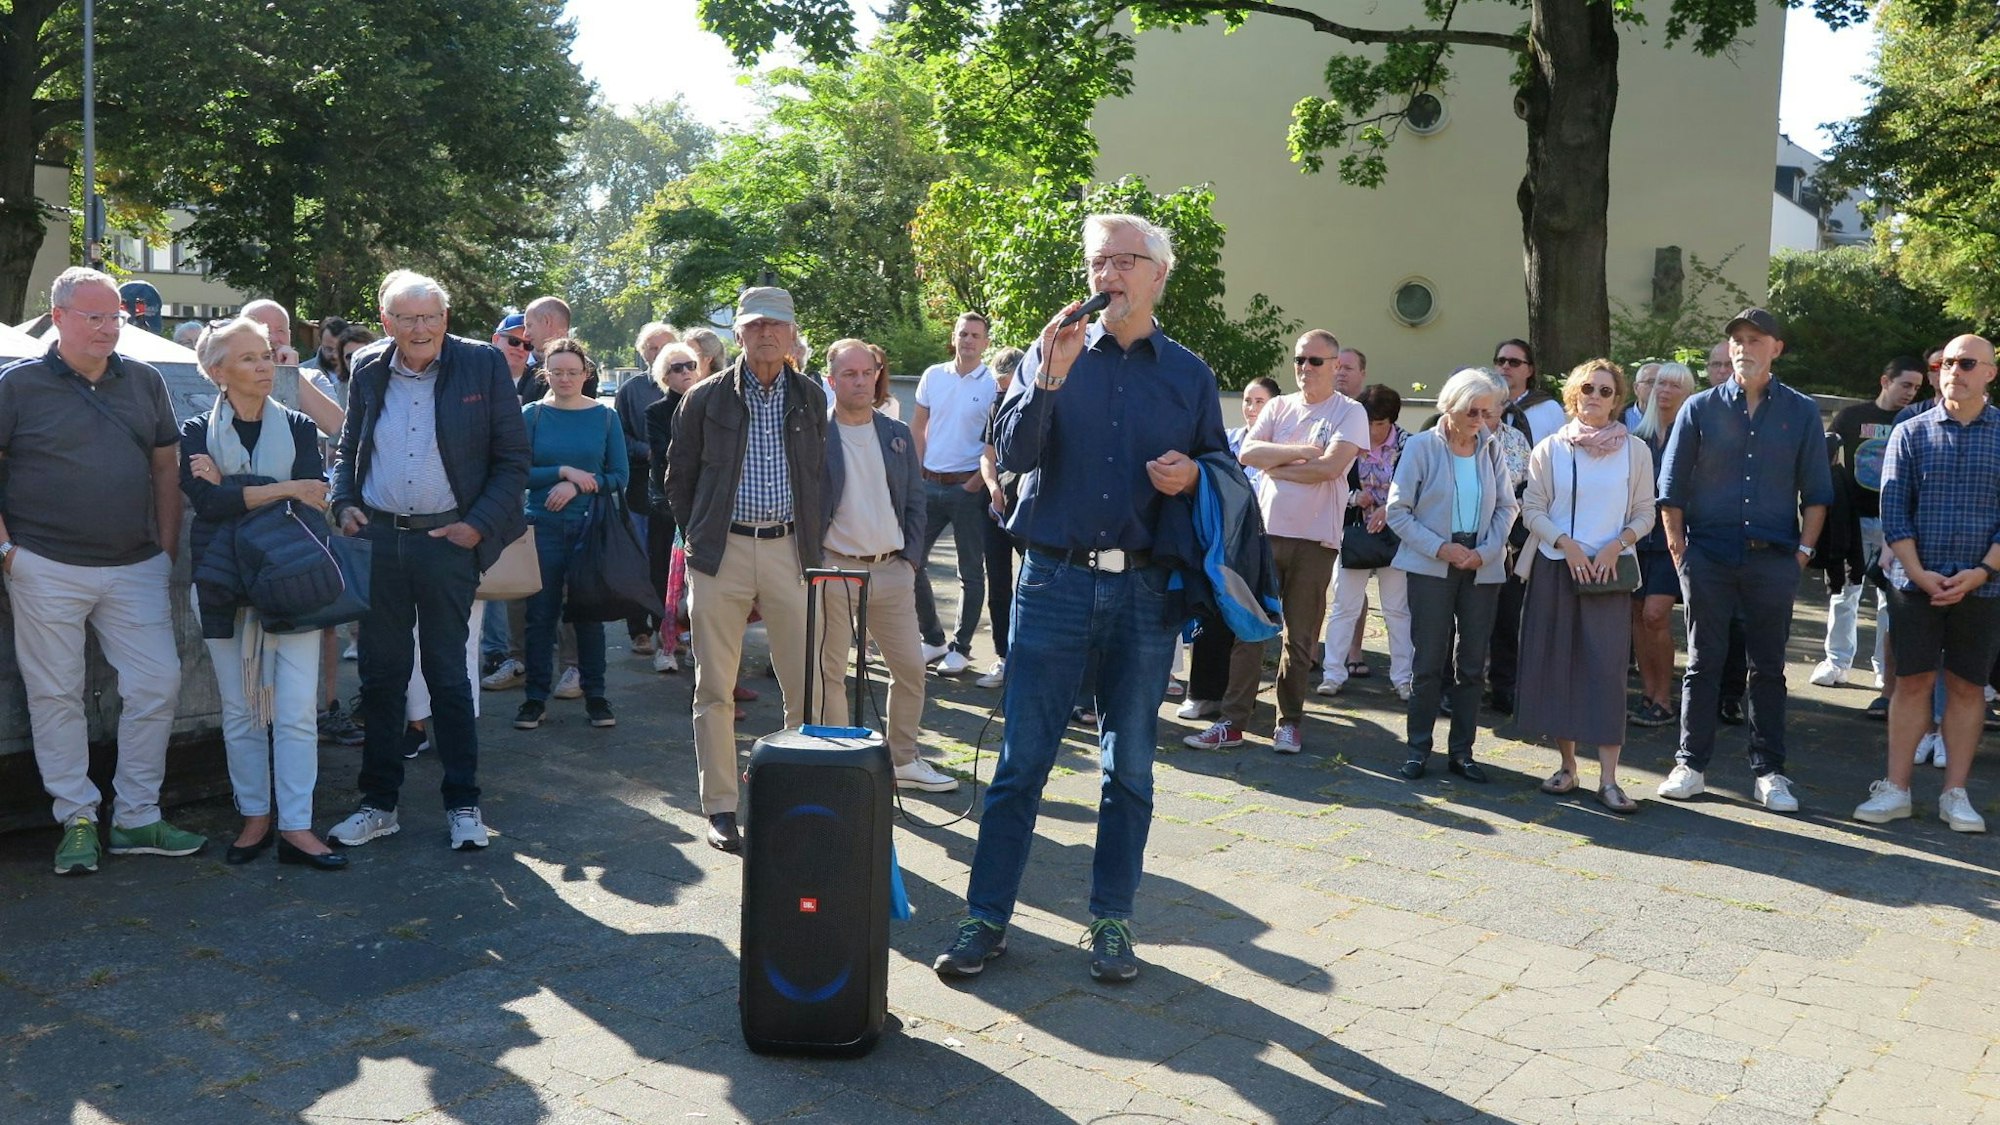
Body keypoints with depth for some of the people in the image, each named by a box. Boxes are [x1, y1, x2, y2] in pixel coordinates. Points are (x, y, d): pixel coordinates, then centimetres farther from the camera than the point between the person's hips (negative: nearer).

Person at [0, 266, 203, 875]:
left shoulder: (144, 381, 9)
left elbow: (165, 466, 15)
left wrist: (168, 546, 8)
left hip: (135, 567, 3)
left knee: (157, 684, 1)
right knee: (56, 696, 4)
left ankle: (137, 818, 14)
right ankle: (77, 823, 15)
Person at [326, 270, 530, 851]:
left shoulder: (483, 365, -4)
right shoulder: (368, 371, 6)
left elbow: (513, 456, -2)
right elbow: (348, 448, 18)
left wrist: (480, 525, -10)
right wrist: (343, 504, 1)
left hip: (448, 541, -3)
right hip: (377, 539, 3)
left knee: (448, 676, 4)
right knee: (380, 675, 10)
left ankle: (462, 803, 17)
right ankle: (379, 802, 21)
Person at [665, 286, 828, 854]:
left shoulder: (811, 398, 9)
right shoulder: (706, 397, 3)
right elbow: (678, 477, 11)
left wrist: (811, 540, 9)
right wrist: (697, 537, 8)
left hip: (789, 550, 1)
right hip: (721, 551, -1)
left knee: (808, 687, 0)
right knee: (715, 690, 3)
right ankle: (719, 807, 13)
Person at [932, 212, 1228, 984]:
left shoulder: (1190, 374, 10)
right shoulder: (1054, 354, 6)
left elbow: (1223, 467, 14)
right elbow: (1014, 454, -5)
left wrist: (1193, 476, -7)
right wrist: (1048, 380, -18)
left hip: (1145, 590, 2)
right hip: (1055, 580, -1)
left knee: (1130, 768, 9)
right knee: (1021, 761, 1)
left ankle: (1111, 921, 21)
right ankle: (986, 918, 11)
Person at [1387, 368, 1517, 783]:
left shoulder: (1491, 449, 6)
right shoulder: (1421, 446, -4)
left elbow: (1506, 507, 7)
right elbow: (1398, 510, -5)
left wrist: (1486, 551, -9)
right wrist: (1440, 547, -13)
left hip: (1482, 567, 3)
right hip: (1431, 567, -3)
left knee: (1473, 663, 6)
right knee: (1429, 661, -2)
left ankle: (1461, 751, 15)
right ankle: (1419, 749, 10)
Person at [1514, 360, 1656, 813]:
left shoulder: (1635, 451, 3)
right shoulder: (1550, 448, 3)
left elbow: (1644, 512, 6)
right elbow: (1532, 508, 2)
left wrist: (1617, 544, -11)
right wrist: (1566, 543, -12)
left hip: (1609, 570, -1)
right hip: (1555, 568, 1)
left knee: (1607, 668, -6)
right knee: (1557, 663, 3)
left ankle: (1608, 779, -5)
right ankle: (1567, 765, 15)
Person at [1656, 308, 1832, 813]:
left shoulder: (1802, 412, 6)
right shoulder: (1700, 408, 4)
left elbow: (1816, 490, 8)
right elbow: (1671, 486, 6)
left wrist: (1803, 550, 0)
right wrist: (1678, 547, 0)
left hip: (1773, 558, 0)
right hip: (1708, 556, 0)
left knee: (1768, 667, 7)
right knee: (1703, 664, 5)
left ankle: (1769, 771, 15)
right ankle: (1690, 765, 12)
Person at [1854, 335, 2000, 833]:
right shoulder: (1910, 434, 4)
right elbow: (1894, 511, 0)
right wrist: (1920, 573, -9)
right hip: (1917, 582, 0)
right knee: (1913, 681, 2)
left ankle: (1956, 794, 14)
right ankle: (1895, 789, 8)